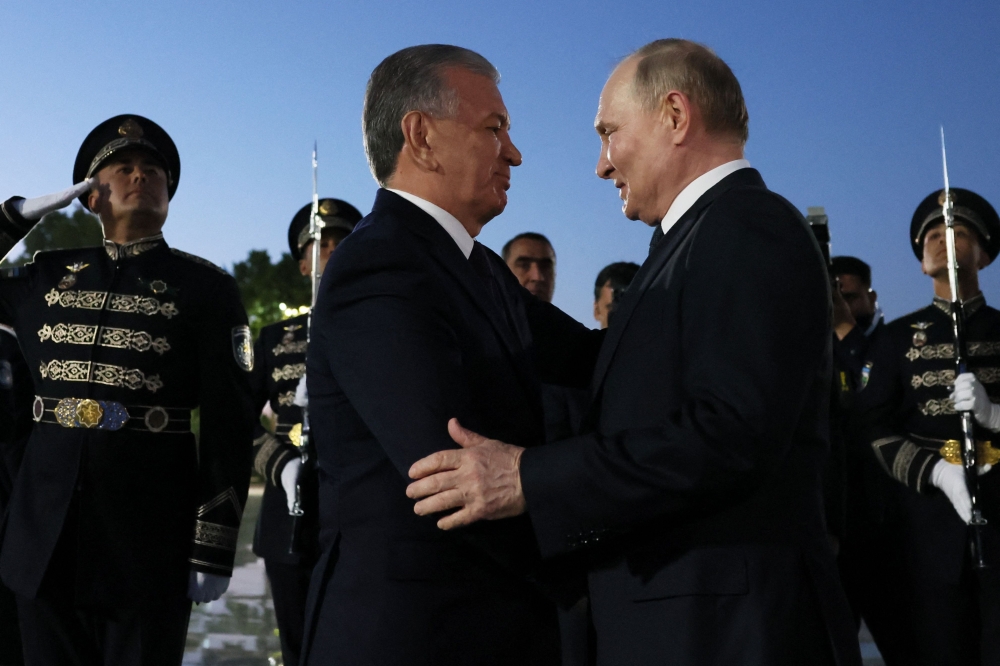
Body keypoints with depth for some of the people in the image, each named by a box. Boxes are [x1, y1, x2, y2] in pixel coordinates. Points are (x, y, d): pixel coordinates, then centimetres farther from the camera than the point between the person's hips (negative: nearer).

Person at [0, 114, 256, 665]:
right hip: (44, 533, 3)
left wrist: (215, 546, -10)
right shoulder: (47, 277, 11)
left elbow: (228, 424, -4)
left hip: (149, 537, -3)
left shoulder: (206, 288, 1)